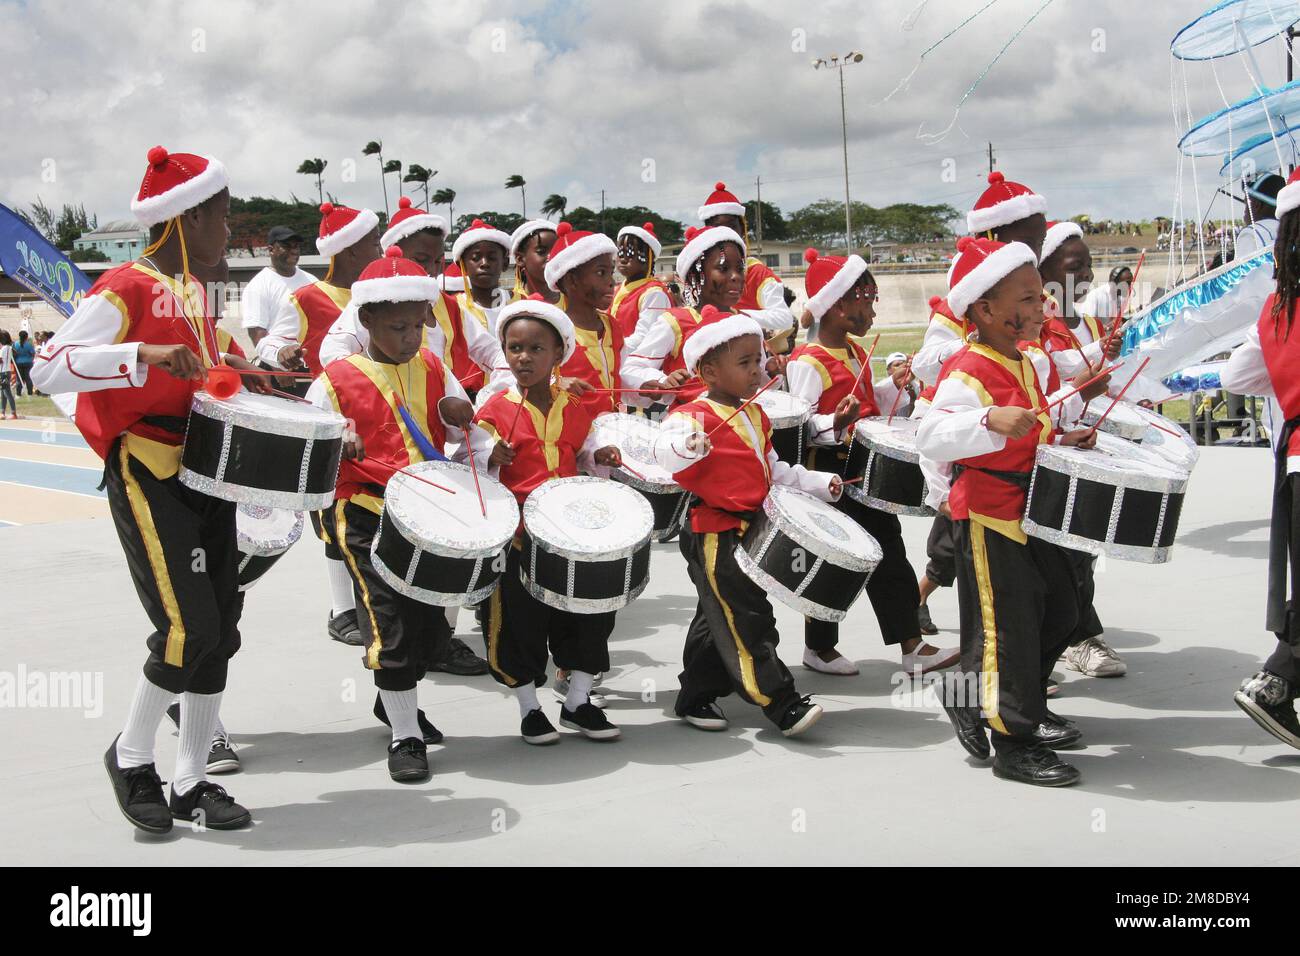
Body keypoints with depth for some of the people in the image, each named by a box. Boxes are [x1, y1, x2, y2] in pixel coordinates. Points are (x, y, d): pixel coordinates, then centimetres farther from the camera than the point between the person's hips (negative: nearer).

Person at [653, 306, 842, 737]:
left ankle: (696, 698, 29)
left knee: (717, 620, 17)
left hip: (749, 530, 10)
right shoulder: (696, 415, -16)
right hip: (715, 536, -10)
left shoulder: (756, 415, 14)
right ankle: (782, 704, -6)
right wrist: (685, 446, -55)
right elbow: (666, 447, -33)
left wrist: (818, 483, 16)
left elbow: (772, 470, 23)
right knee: (747, 620, -9)